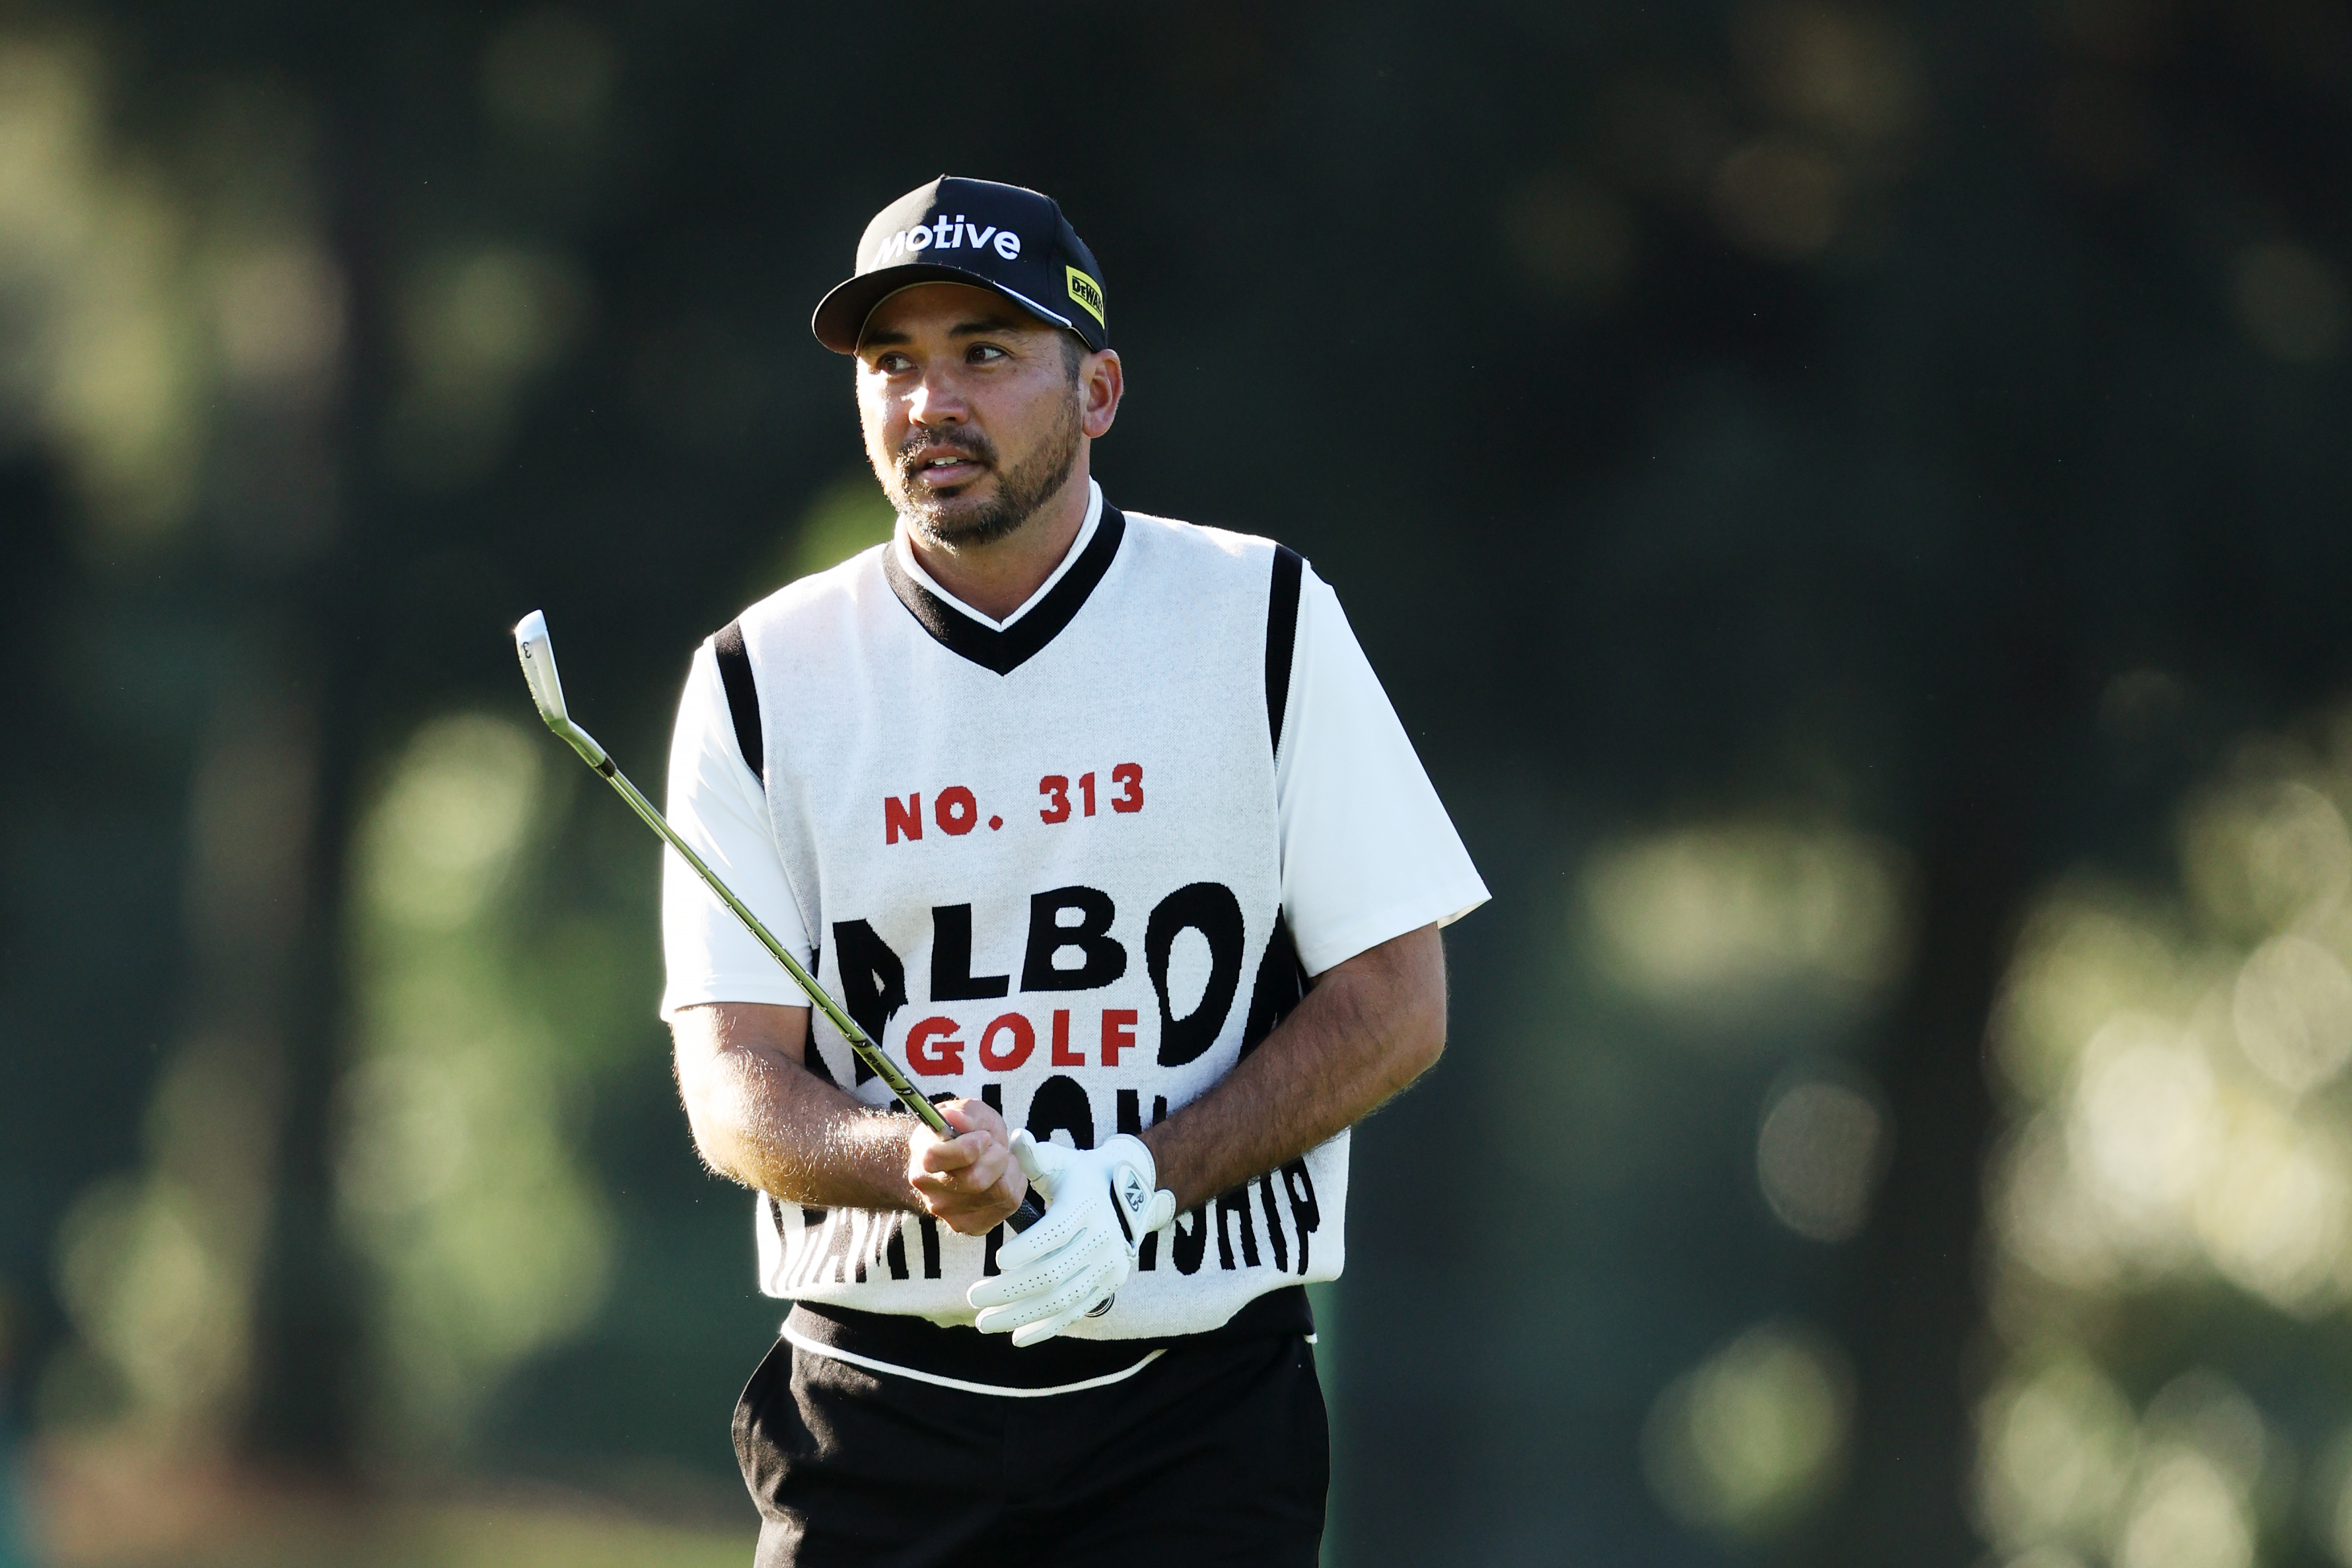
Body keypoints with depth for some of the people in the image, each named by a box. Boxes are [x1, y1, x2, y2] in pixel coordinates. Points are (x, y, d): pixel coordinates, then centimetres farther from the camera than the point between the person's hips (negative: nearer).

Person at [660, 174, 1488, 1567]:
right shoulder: (760, 679, 4)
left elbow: (1396, 1007, 0)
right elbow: (734, 1082, -2)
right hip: (873, 1406, 1)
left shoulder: (1262, 621, 3)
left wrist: (1136, 1182, -13)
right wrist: (921, 1164, -23)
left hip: (1200, 1412, -1)